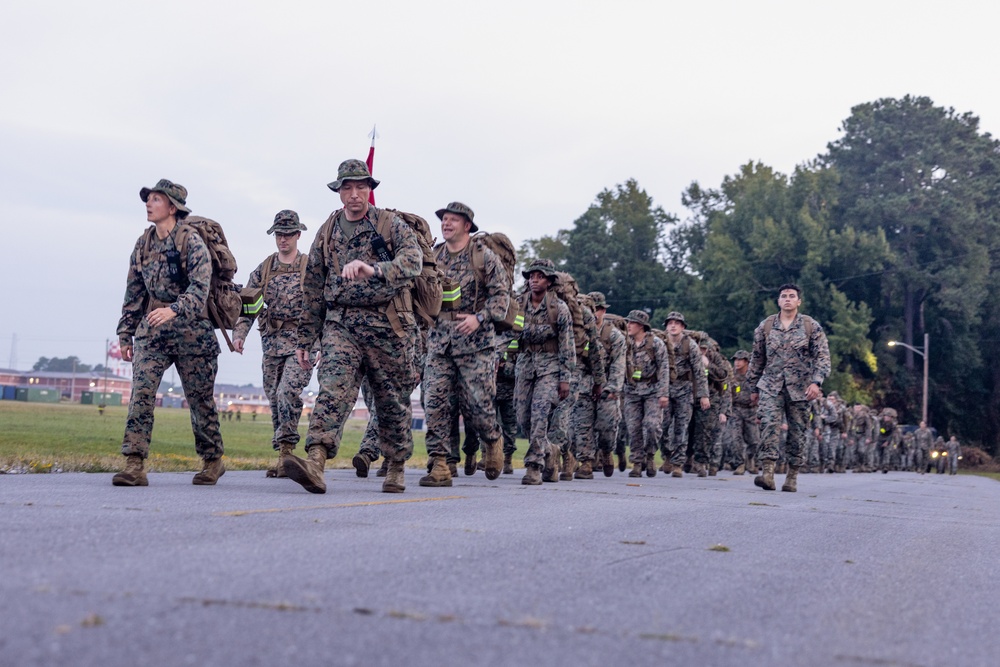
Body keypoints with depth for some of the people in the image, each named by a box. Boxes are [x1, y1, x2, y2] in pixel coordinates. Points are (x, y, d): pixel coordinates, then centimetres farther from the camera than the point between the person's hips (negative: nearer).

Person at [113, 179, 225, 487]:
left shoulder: (192, 241, -9)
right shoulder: (143, 244, 9)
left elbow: (200, 289, -22)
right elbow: (134, 292, 15)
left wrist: (173, 310, -39)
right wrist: (125, 333, 13)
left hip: (191, 331, -4)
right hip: (151, 331, 5)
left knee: (200, 400, 6)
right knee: (141, 393, -11)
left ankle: (213, 461, 24)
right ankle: (134, 465, -14)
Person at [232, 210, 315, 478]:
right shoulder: (263, 270, 11)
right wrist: (239, 334, -4)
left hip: (302, 342, -5)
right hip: (272, 342, 5)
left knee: (288, 392, -21)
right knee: (275, 398, 8)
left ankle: (286, 451, -14)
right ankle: (285, 456, 18)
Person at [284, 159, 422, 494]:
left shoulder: (391, 224, 3)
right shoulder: (327, 233, 14)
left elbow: (412, 260, -18)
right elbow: (313, 289, 17)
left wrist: (374, 270, -36)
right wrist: (304, 340, 16)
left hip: (387, 325, -2)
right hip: (340, 324, 2)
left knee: (392, 401, 7)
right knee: (332, 390, -18)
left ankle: (396, 469, 24)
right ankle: (315, 463, -32)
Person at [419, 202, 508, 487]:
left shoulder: (484, 257, 0)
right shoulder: (433, 258, 13)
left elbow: (501, 295, -4)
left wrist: (479, 318, -17)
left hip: (474, 342, -4)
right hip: (439, 340, 4)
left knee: (478, 403, -2)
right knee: (435, 404, -4)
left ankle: (493, 441, 29)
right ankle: (439, 467, -2)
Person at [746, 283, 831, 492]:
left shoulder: (811, 326, 2)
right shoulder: (765, 326, 7)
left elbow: (822, 356, -2)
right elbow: (757, 359, 14)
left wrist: (816, 382, -16)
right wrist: (754, 388, 14)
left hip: (799, 388, 0)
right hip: (771, 386, 1)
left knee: (797, 432, 4)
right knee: (769, 425, -17)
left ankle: (792, 477, 13)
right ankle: (768, 473, -24)